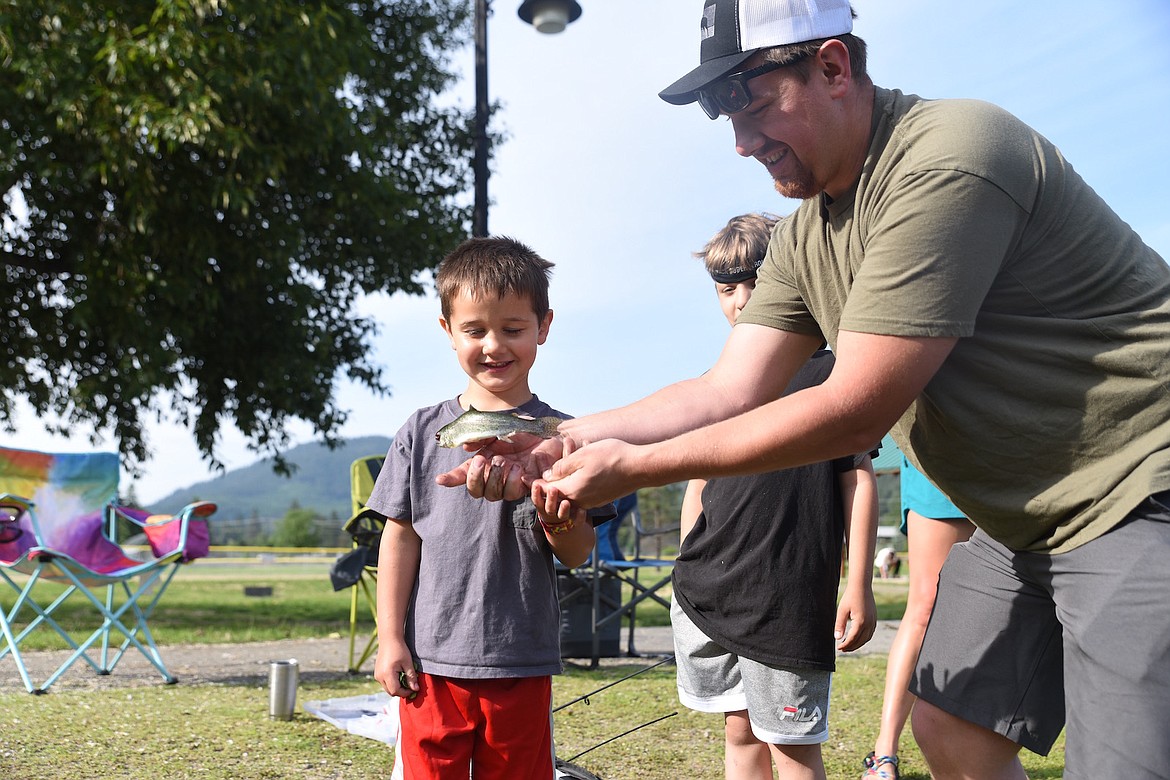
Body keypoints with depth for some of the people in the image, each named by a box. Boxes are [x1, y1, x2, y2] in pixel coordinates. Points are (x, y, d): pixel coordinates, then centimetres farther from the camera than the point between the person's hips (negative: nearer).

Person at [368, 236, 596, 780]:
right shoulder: (424, 432, 1)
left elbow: (578, 556, 0)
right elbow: (400, 539, 5)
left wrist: (560, 523, -21)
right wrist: (390, 640, 2)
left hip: (522, 667, 0)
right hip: (430, 661, 0)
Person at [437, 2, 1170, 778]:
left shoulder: (945, 161, -25)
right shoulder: (807, 236, 6)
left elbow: (854, 413, -25)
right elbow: (727, 393, 2)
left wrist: (633, 467, -20)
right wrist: (562, 443, -10)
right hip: (1025, 518, 9)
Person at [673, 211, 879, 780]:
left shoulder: (829, 370, -1)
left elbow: (859, 477, -2)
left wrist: (859, 586, -7)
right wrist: (689, 575, 15)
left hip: (789, 596, -5)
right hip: (708, 592, 5)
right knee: (740, 732, 12)